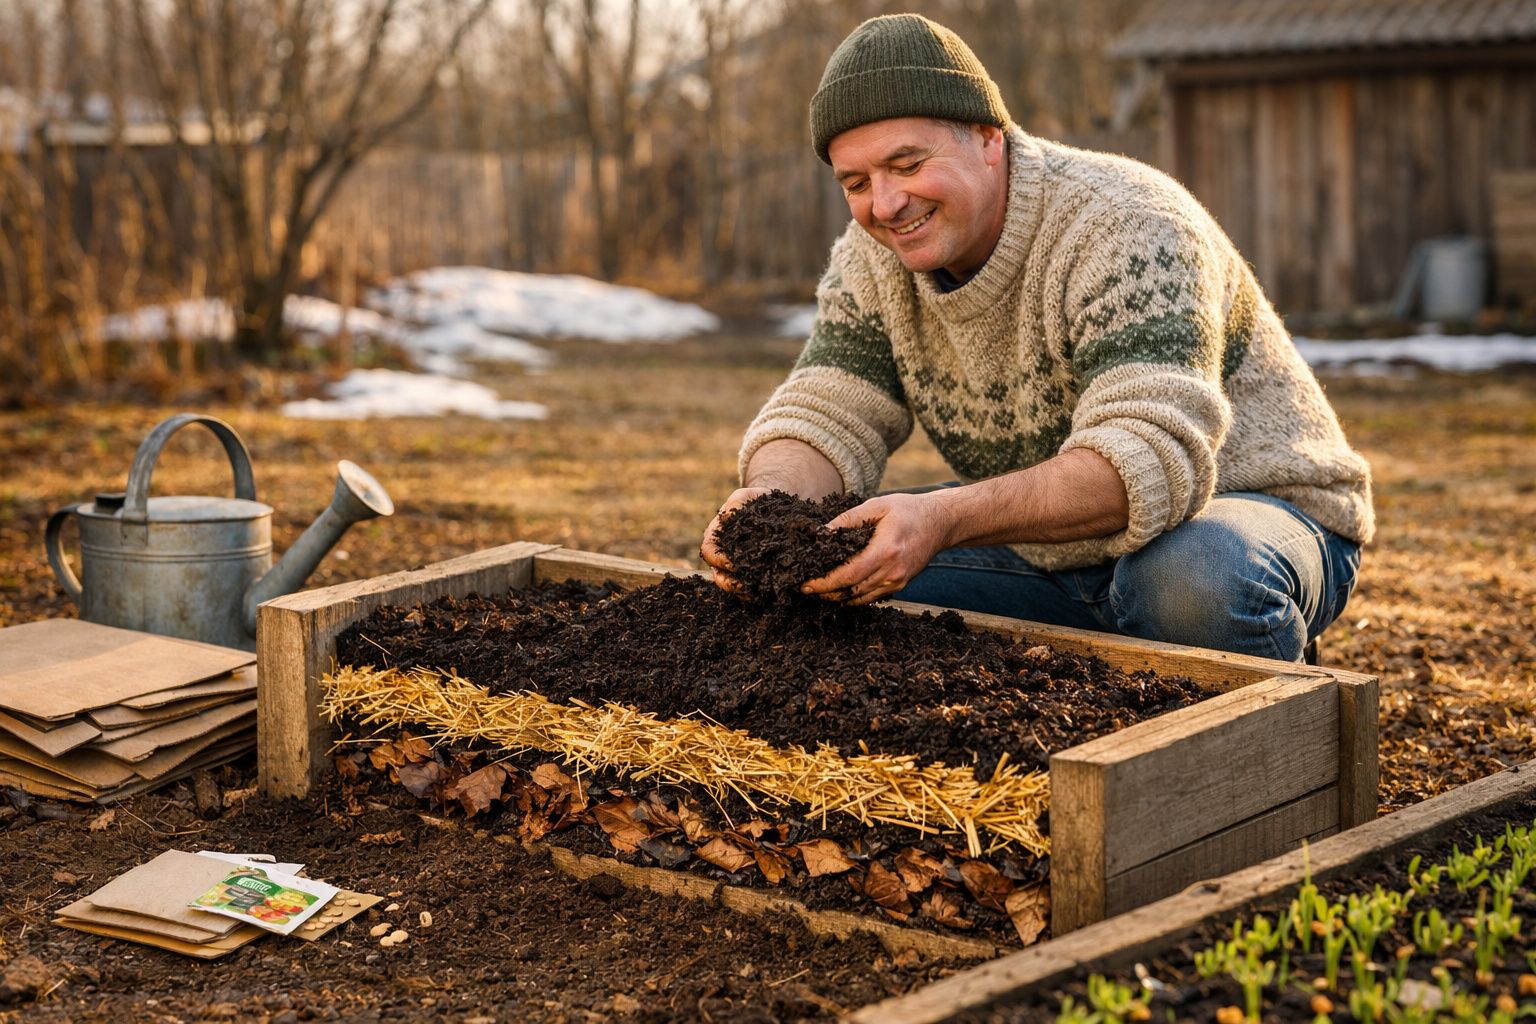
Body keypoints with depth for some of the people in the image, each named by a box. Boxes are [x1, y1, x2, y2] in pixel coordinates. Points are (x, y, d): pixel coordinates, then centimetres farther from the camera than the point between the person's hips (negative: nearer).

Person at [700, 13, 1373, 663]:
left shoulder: (1123, 228, -25)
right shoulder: (874, 260, -3)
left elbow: (1150, 457, -38)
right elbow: (823, 419, -4)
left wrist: (942, 519, -50)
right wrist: (770, 499, -29)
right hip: (1045, 554, 6)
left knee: (1197, 575, -40)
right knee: (833, 575, -10)